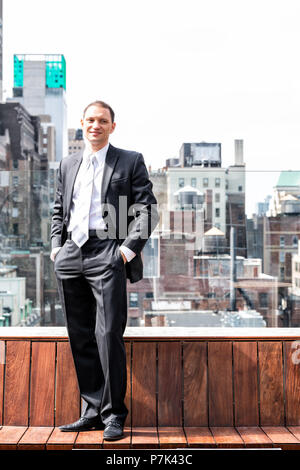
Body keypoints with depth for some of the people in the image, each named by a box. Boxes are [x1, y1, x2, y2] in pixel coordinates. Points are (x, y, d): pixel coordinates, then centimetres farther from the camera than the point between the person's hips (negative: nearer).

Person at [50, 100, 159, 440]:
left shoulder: (130, 161, 6)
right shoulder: (68, 164, 20)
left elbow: (147, 210, 0)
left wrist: (129, 248, -10)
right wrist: (56, 245, 10)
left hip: (108, 256, -5)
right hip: (70, 258, 5)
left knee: (108, 334, -10)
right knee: (80, 338, 7)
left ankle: (114, 415, 3)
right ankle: (92, 411, 17)